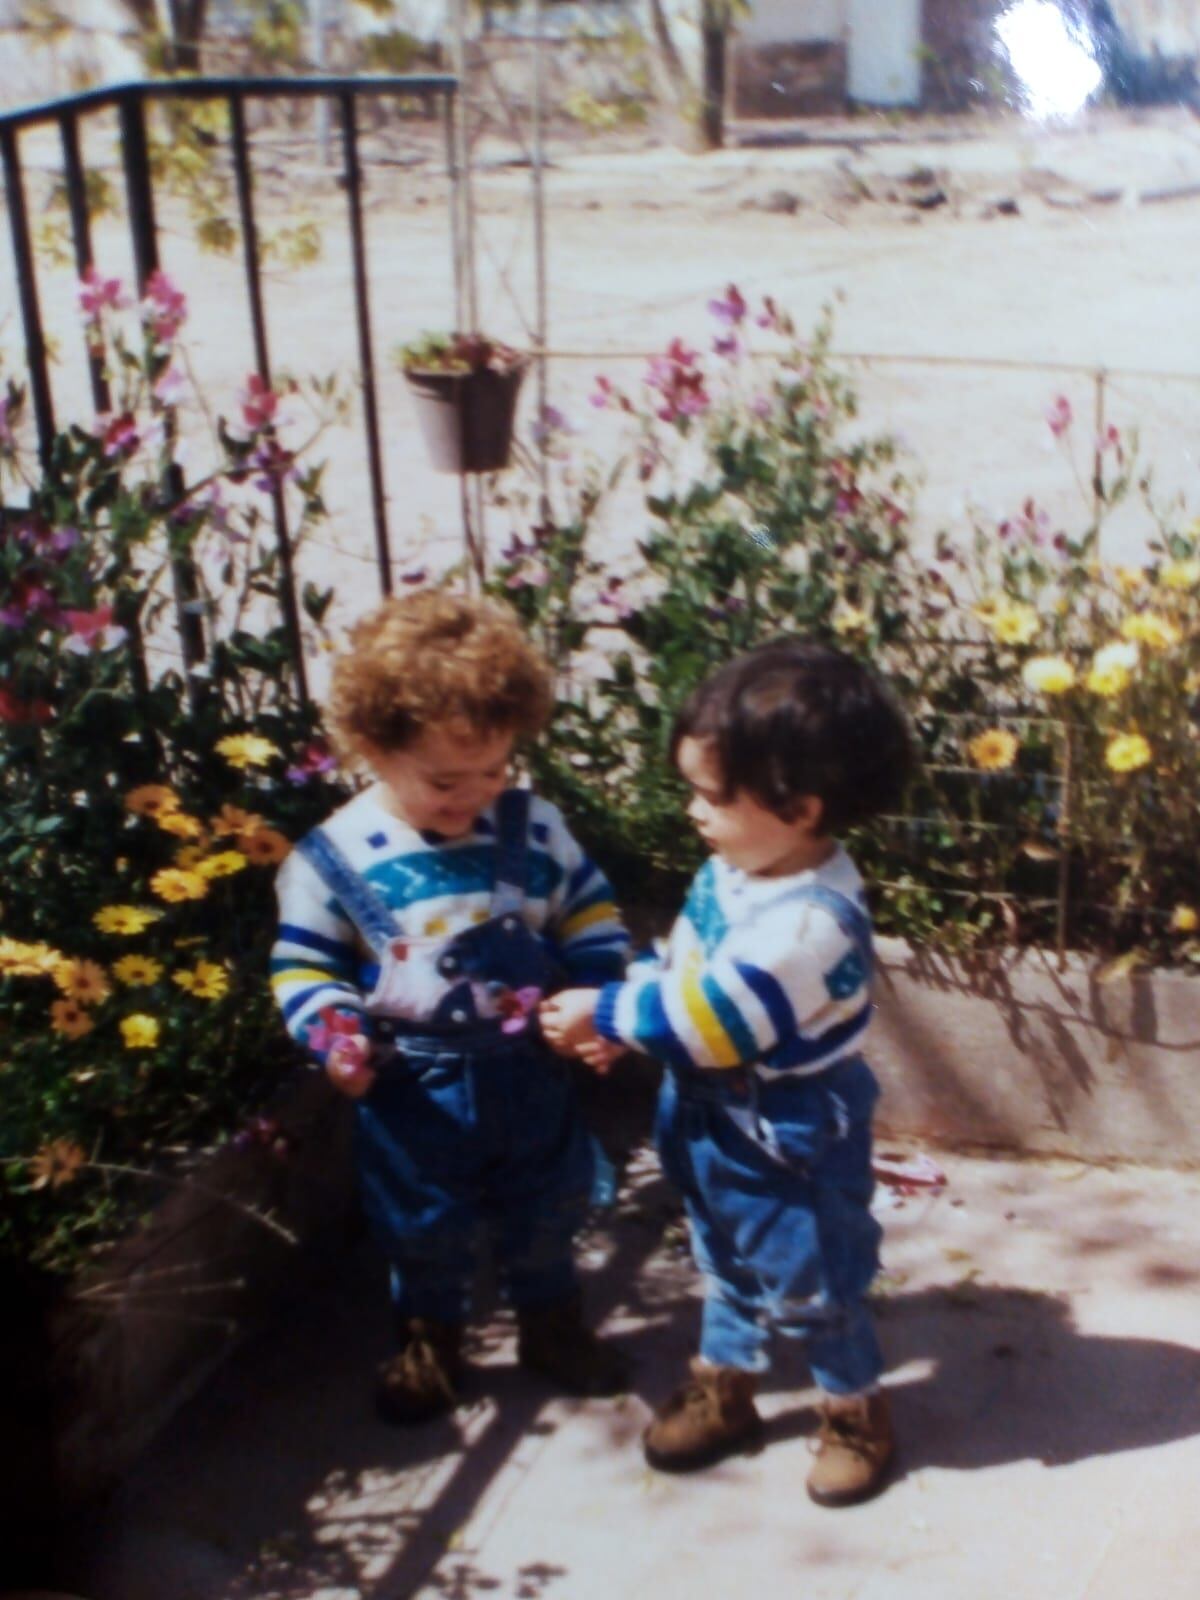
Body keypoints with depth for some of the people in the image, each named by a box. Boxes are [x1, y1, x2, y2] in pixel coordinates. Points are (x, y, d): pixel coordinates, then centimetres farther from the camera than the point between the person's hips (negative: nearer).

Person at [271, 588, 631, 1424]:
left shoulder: (533, 828, -8)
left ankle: (551, 1324, 45)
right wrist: (334, 1032, -22)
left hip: (531, 1075, 2)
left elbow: (590, 916, 2)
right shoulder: (334, 857, -14)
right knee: (425, 1228, 16)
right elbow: (304, 964, -6)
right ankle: (429, 1343, 41)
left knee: (548, 1209, 20)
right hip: (416, 1093, -2)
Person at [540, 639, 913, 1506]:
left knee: (813, 1283, 12)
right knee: (725, 1263, 25)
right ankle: (723, 1387, 44)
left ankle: (856, 1410, 34)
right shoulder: (733, 869, -6)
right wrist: (617, 1017, -9)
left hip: (789, 1142, -8)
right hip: (716, 1125, 8)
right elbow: (681, 962, 7)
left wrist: (605, 1013, -19)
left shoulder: (812, 921, -35)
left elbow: (705, 1018, -30)